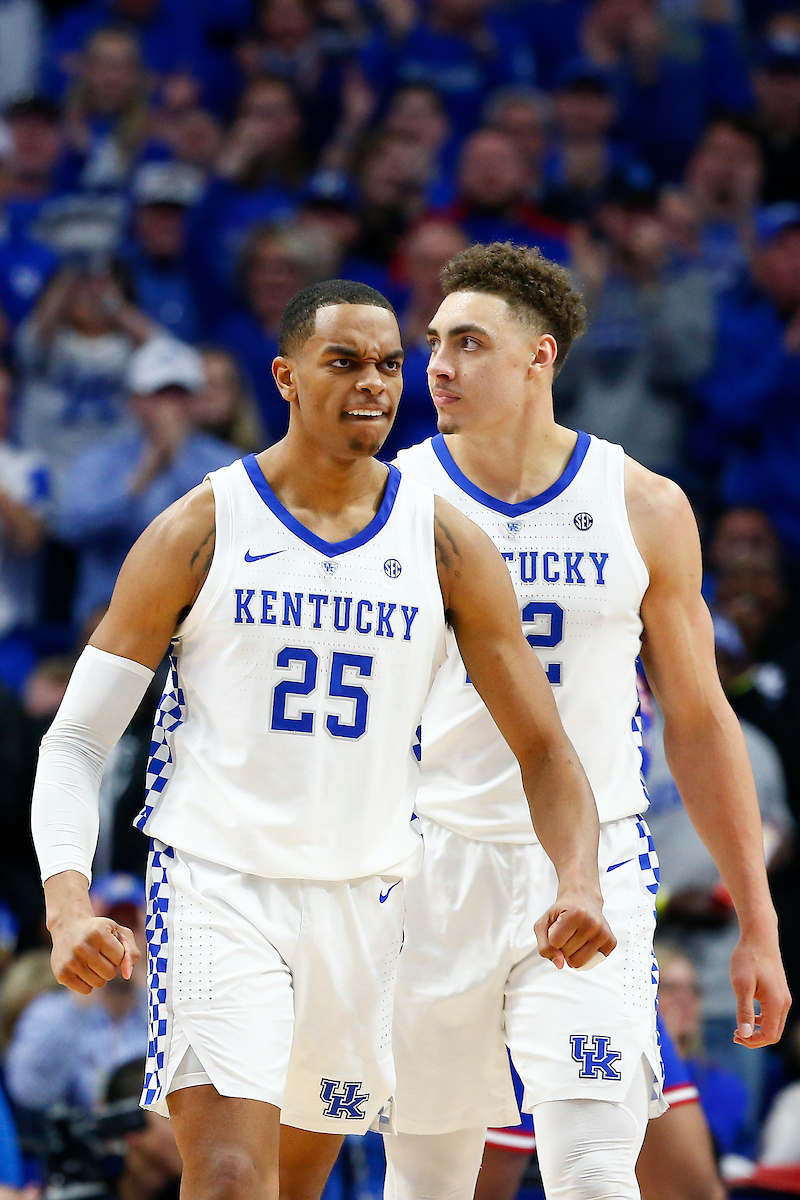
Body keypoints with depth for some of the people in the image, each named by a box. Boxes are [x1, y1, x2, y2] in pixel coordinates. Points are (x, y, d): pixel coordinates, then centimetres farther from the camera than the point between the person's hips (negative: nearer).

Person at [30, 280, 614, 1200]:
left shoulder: (446, 546, 1)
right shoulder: (199, 531, -5)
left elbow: (543, 750, 3)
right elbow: (75, 740, -4)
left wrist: (578, 878, -18)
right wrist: (67, 903, -22)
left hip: (360, 902, 4)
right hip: (214, 883, -4)